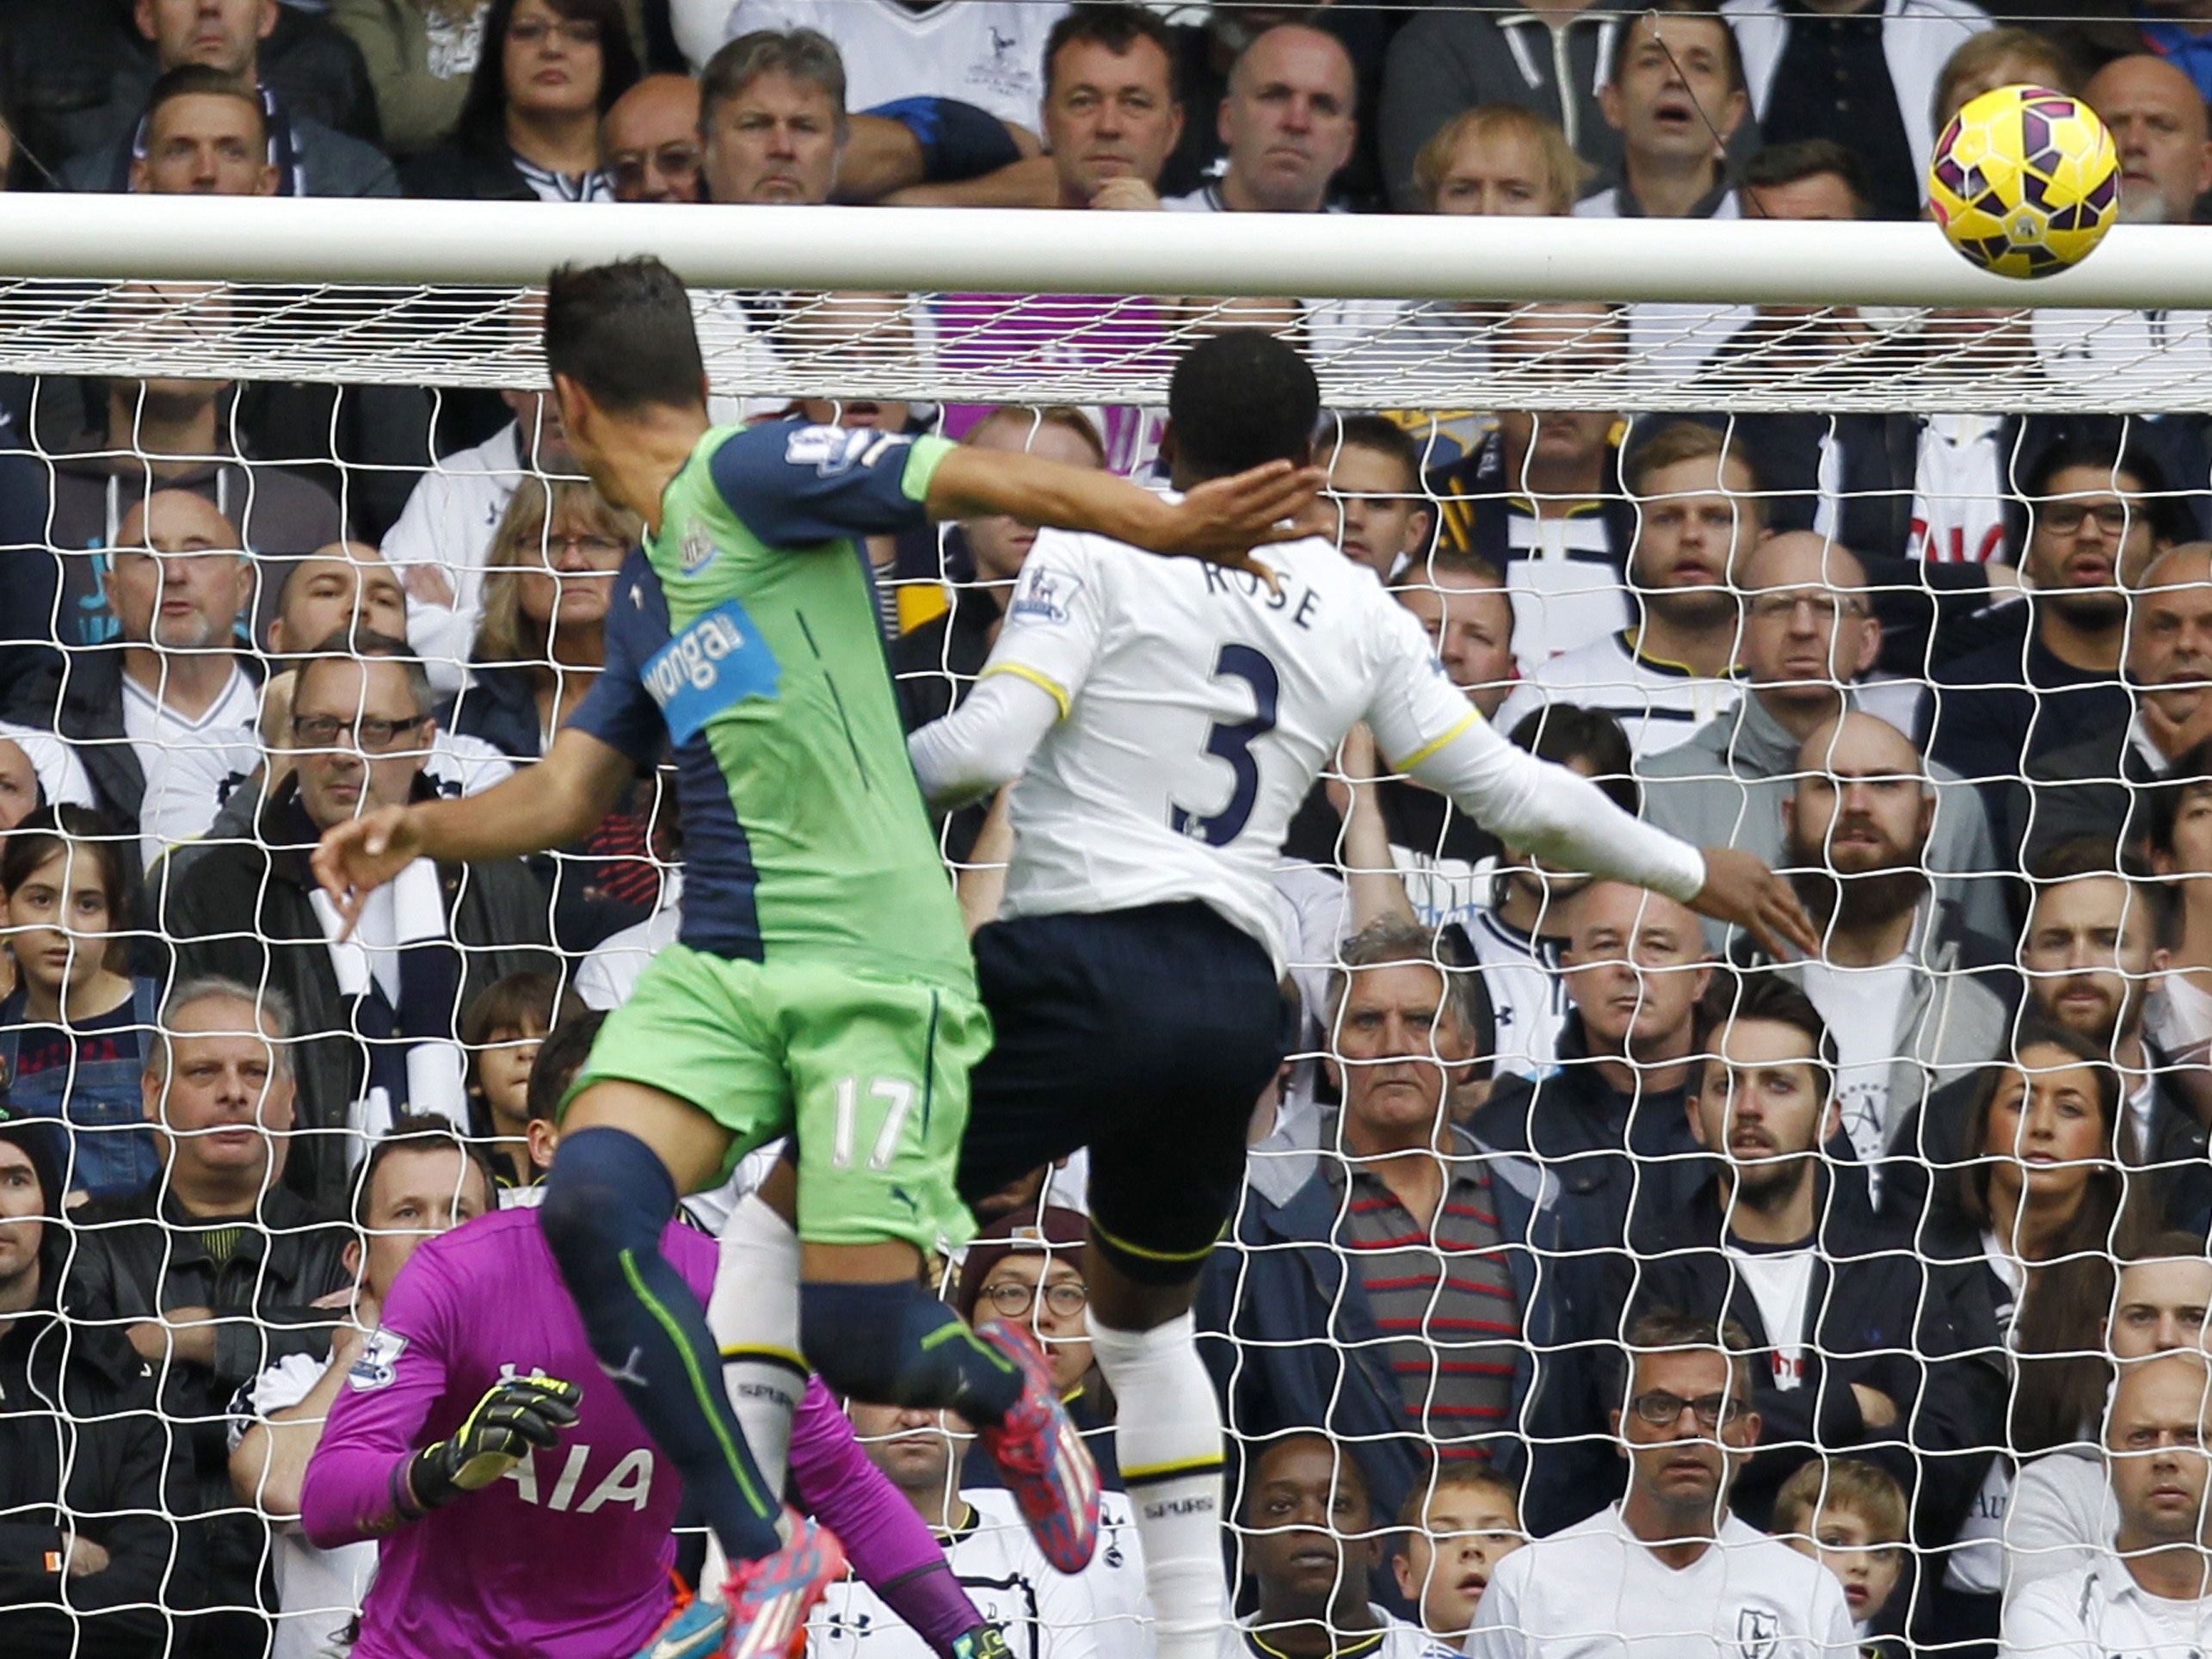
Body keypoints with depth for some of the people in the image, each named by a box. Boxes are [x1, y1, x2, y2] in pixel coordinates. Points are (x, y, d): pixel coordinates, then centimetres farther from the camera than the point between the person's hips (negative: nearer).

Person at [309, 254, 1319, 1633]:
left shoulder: (749, 477, -3)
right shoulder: (649, 596, 21)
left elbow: (983, 479, -13)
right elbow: (573, 791, 26)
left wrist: (1168, 525, -28)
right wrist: (422, 831, 8)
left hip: (874, 972, -7)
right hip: (718, 966, 7)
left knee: (858, 1338, -12)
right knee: (591, 1201, -19)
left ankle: (1005, 1388, 26)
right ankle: (767, 1559, -9)